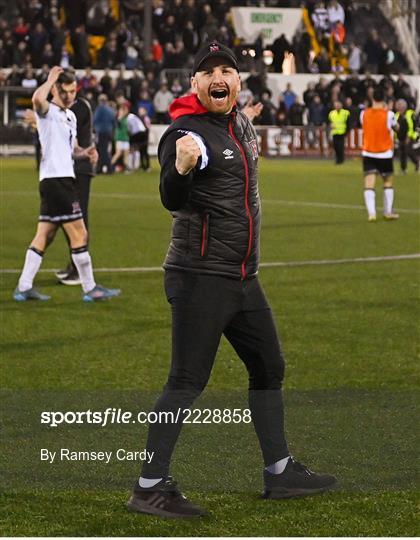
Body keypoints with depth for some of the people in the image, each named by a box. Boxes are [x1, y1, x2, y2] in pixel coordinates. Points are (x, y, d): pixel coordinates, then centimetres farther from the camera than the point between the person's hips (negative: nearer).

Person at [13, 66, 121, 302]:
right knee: (79, 234, -6)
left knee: (44, 236, 9)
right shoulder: (48, 112, -8)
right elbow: (37, 99, -33)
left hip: (64, 180, 9)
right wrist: (51, 78, -19)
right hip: (55, 179, -9)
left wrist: (84, 152, 7)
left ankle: (24, 287, 12)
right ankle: (90, 288, 0)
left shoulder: (70, 116, 19)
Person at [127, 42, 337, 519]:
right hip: (201, 278, -9)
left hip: (243, 278, 9)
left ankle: (280, 472, 29)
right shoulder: (186, 131, -14)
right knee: (187, 382, -9)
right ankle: (149, 488, -4)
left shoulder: (241, 124, 12)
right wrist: (181, 167, -44)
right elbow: (172, 201, -28)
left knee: (269, 368, 16)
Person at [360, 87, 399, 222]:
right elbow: (396, 127, 7)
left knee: (369, 185, -4)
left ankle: (371, 213, -20)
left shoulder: (364, 114, -5)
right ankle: (388, 212, 22)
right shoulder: (388, 114, -12)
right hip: (384, 154, -1)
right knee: (388, 183, 17)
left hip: (368, 154, 1)